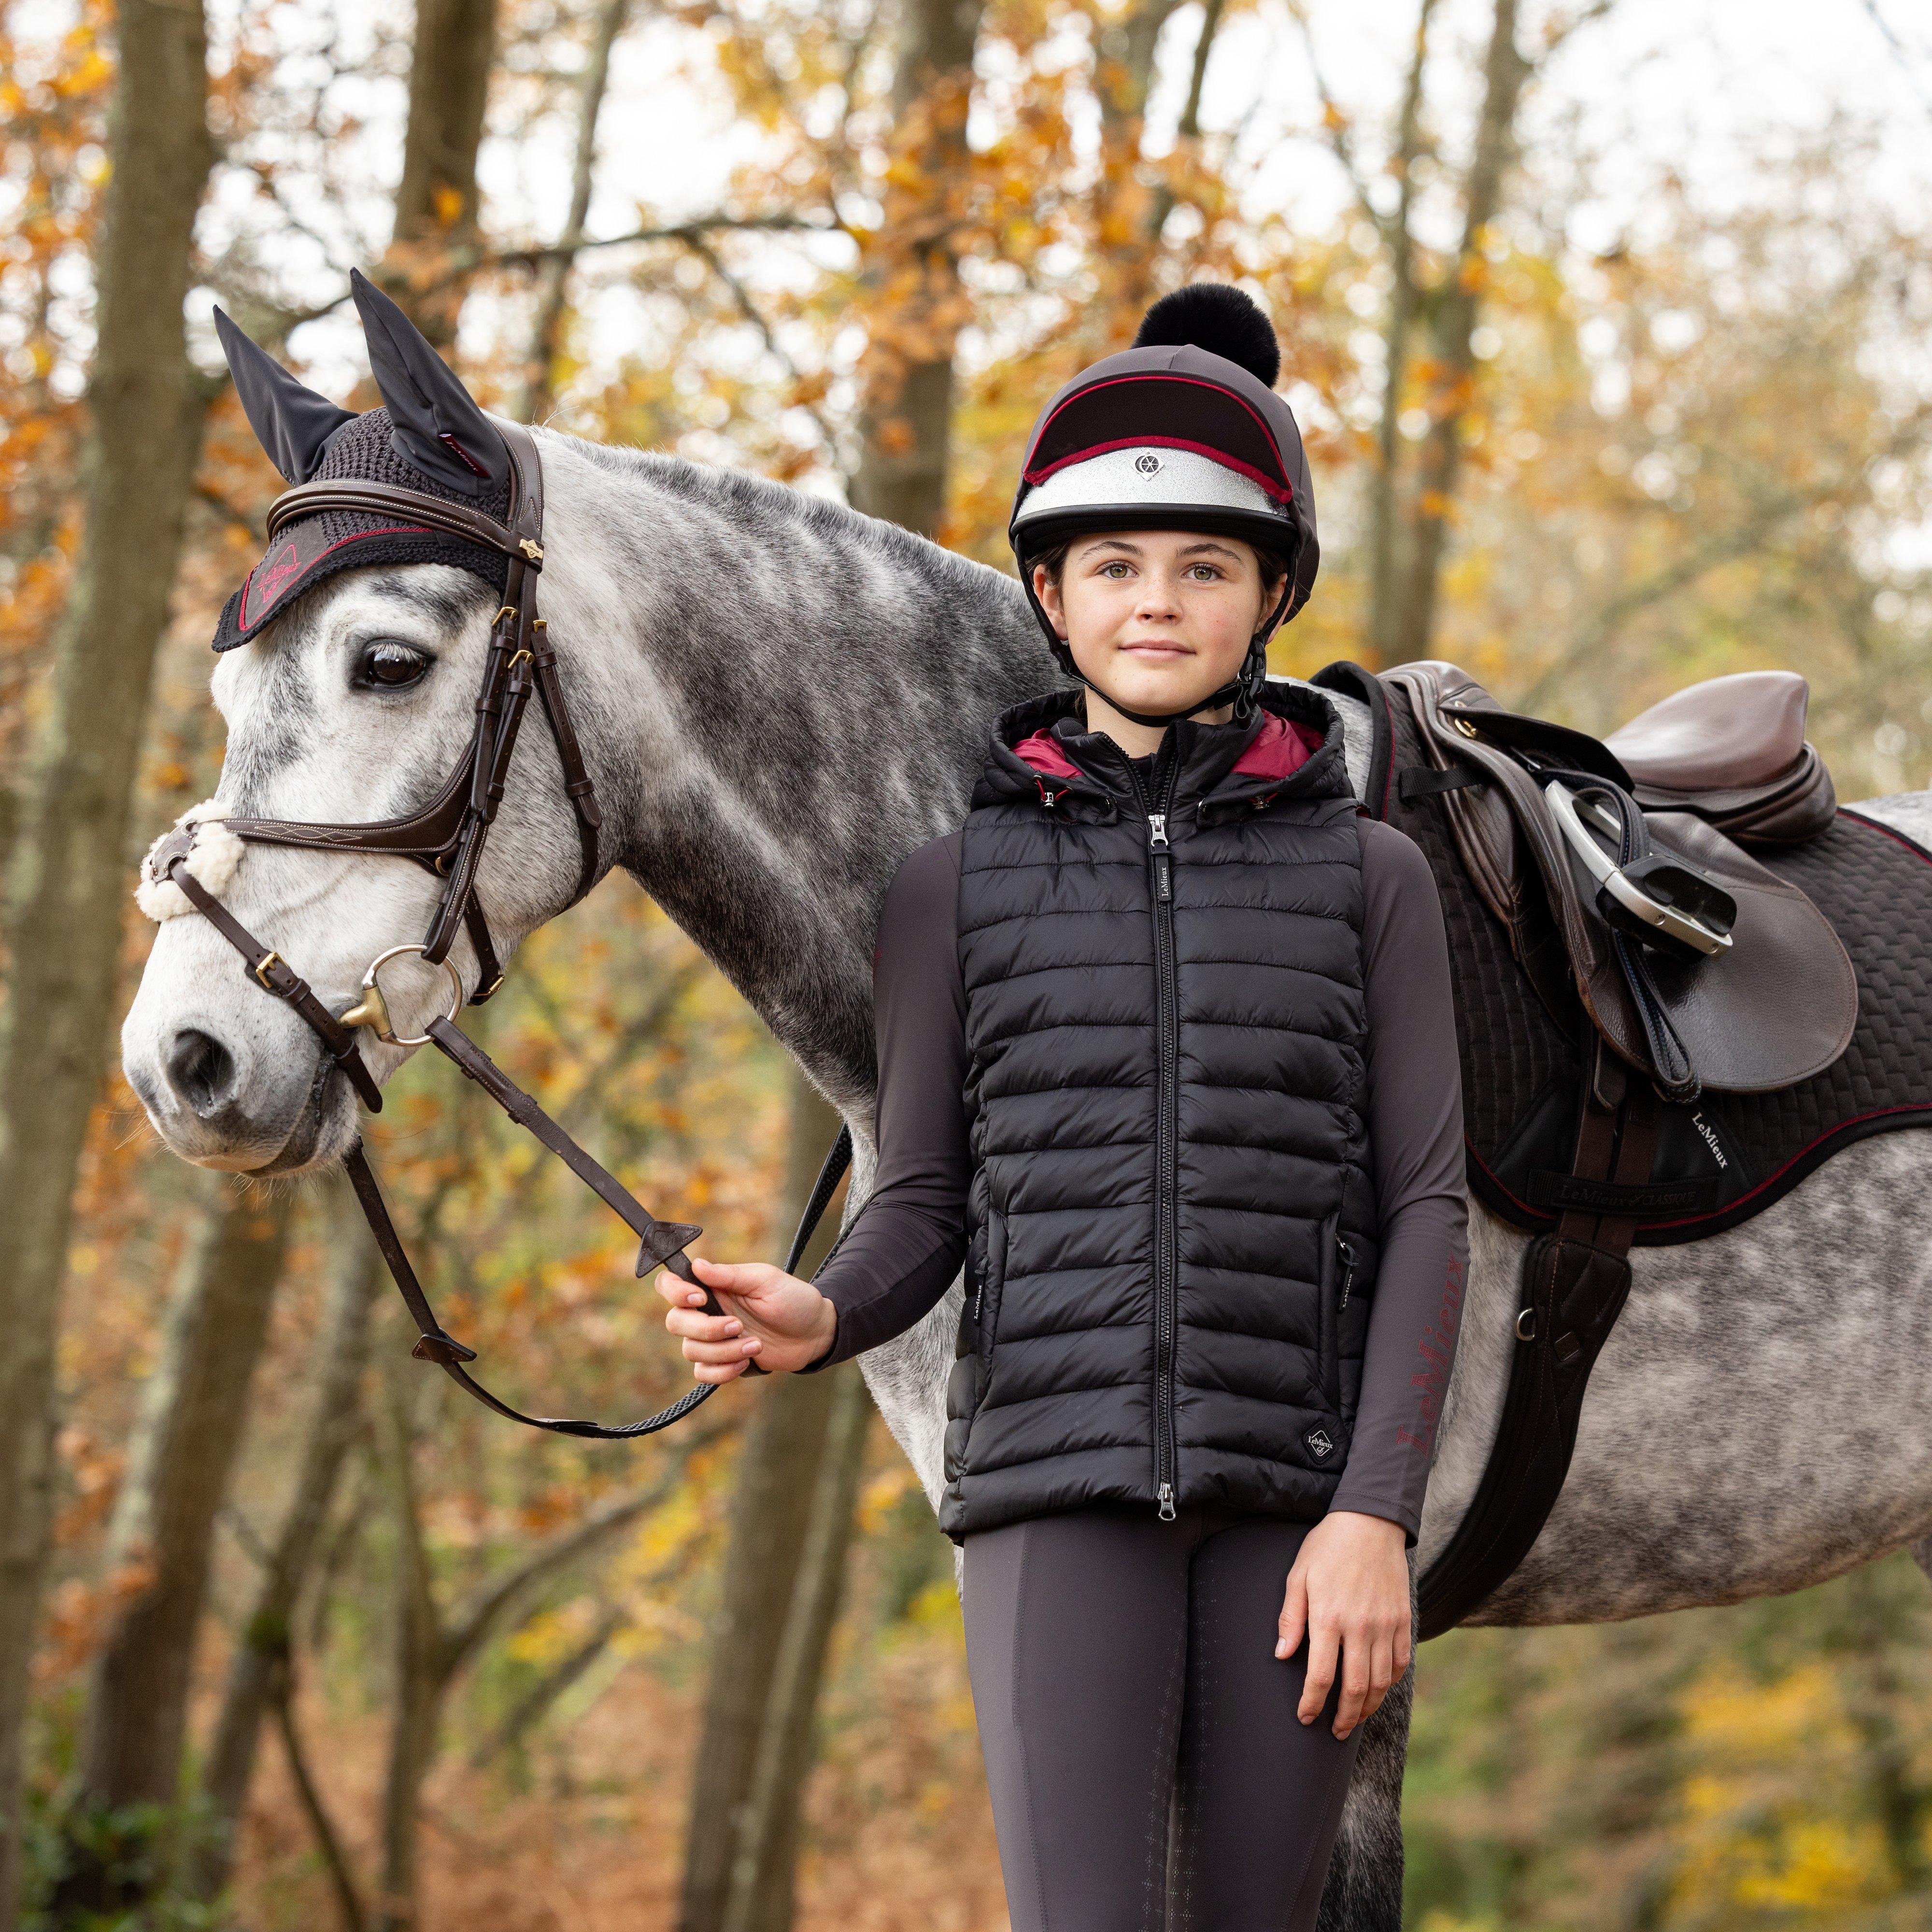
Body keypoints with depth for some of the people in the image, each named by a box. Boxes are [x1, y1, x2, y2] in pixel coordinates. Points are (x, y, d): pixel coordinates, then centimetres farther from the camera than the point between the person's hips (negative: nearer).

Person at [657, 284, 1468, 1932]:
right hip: (1058, 1482, -1)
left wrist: (1378, 1514, -8)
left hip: (1293, 1487, 1)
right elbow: (926, 1205, 9)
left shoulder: (1369, 877, 7)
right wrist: (816, 1320, -14)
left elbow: (1425, 1210, 3)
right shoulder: (960, 886, 9)